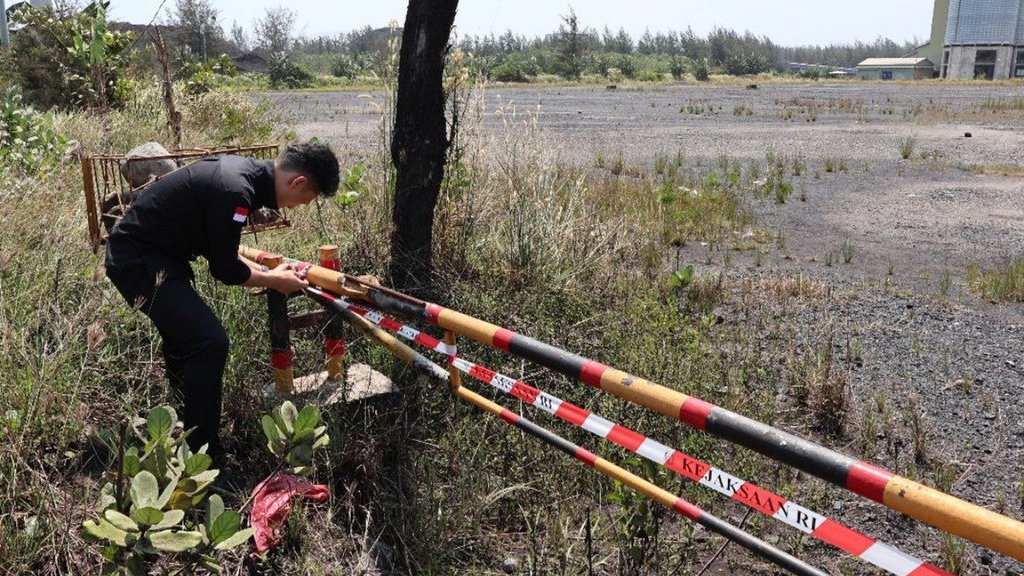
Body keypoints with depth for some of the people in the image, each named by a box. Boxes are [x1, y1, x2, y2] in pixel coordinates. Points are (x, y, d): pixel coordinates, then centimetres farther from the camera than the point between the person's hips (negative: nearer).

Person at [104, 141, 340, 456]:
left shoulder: (243, 170, 3)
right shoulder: (235, 193, -27)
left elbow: (217, 247, 14)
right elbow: (224, 270, -17)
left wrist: (263, 271, 10)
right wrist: (274, 281, -3)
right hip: (139, 261, -11)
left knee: (184, 336, 25)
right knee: (209, 343, -16)